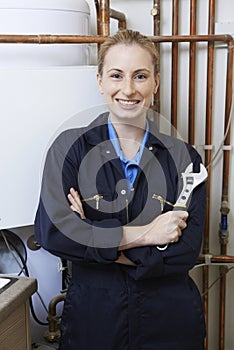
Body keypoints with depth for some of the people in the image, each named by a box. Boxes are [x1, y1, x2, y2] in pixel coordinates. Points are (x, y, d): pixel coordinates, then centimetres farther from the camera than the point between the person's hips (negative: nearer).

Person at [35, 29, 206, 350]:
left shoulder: (183, 157, -3)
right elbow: (50, 231, -18)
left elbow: (186, 251, -11)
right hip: (91, 319, 0)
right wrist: (143, 234, -18)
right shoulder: (71, 147, -5)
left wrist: (91, 237, -16)